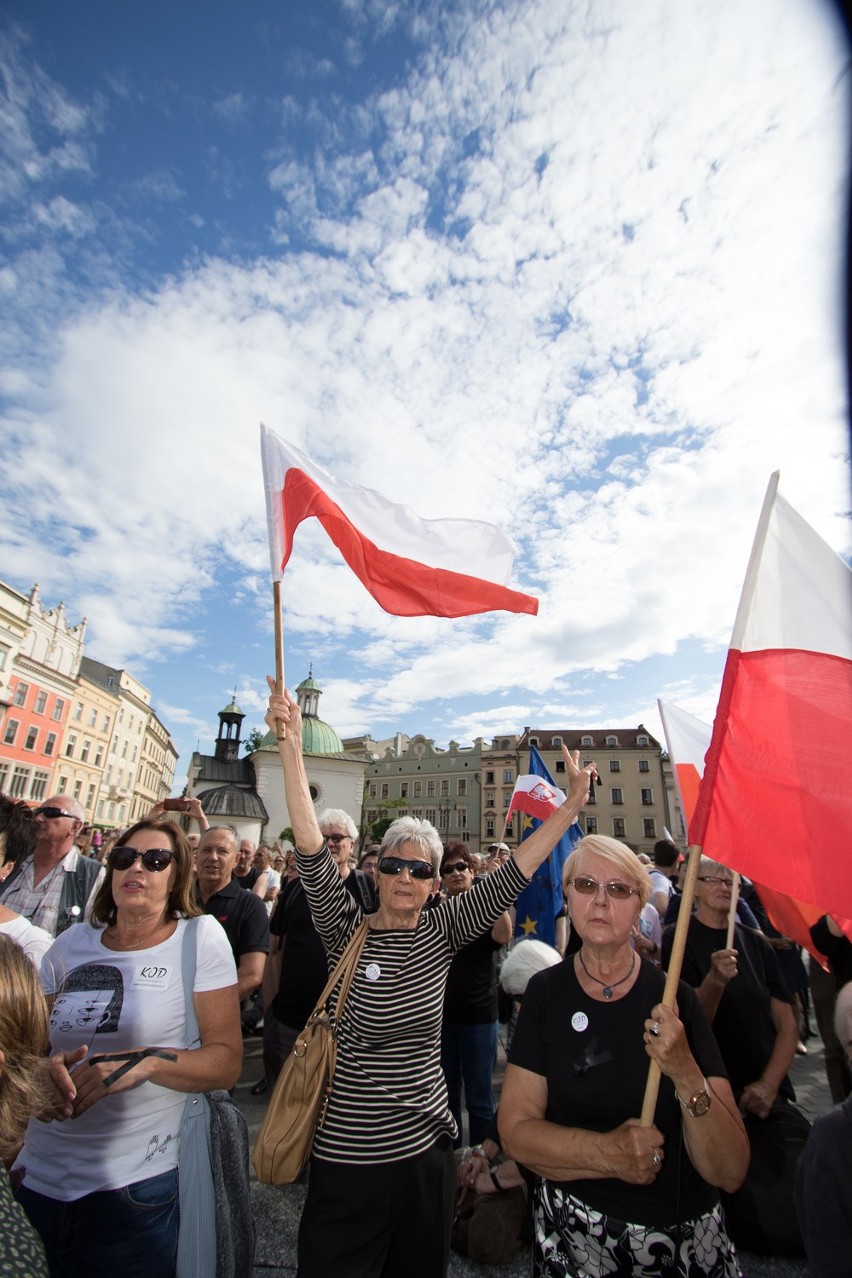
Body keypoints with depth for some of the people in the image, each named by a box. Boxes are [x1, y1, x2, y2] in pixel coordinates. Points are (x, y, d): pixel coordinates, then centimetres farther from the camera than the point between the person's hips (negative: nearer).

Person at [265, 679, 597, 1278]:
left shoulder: (441, 933, -6)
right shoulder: (348, 930, -12)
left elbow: (510, 878, -12)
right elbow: (314, 854, -26)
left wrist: (571, 806, -17)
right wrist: (292, 747, -36)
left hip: (428, 1148, 3)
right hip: (348, 1157, -2)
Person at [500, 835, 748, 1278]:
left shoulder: (676, 999, -15)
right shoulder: (545, 993, -13)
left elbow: (730, 1172, -15)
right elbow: (515, 1130, -11)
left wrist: (686, 1075, -32)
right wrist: (606, 1153, -25)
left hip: (688, 1237, 0)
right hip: (575, 1230, 1)